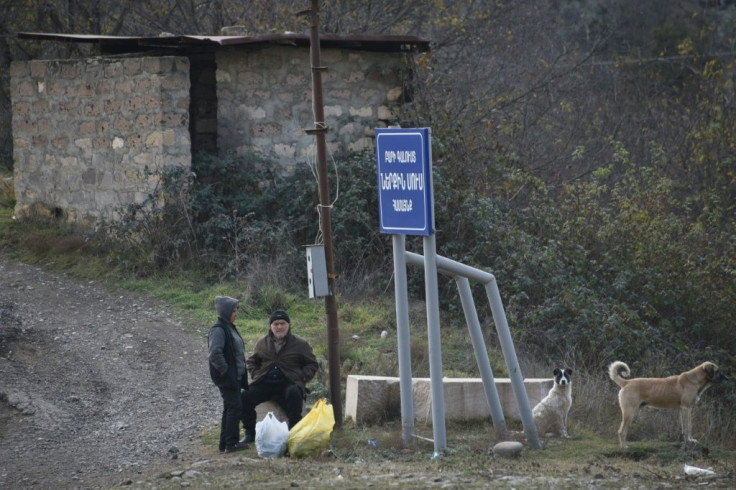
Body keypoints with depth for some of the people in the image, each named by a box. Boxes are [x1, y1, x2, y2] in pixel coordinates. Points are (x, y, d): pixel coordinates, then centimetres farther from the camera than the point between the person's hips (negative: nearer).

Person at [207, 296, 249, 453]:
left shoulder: (229, 328, 14)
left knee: (231, 408, 13)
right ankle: (231, 444, -4)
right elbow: (215, 353, -29)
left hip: (235, 377, 10)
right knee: (235, 408, -8)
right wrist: (224, 369, -20)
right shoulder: (218, 330, -16)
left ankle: (226, 443, 19)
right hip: (227, 378, -10)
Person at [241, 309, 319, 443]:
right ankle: (250, 433, 0)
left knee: (294, 394, -38)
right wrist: (255, 375, 9)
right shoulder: (262, 343, 14)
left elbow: (312, 365, 12)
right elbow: (251, 361, 29)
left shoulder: (300, 344, 6)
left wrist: (302, 378, -5)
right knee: (245, 397, -18)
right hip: (264, 384, 3)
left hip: (288, 383, -3)